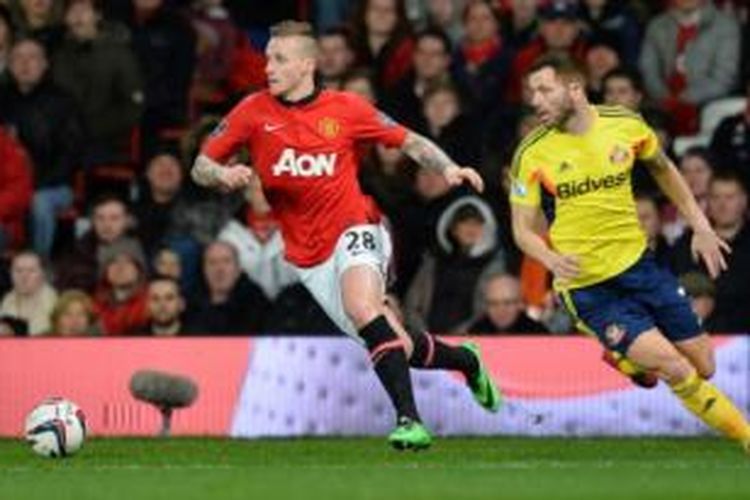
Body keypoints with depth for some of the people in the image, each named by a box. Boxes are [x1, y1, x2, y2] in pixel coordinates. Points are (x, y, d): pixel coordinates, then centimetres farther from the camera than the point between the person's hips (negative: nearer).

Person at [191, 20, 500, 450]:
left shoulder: (345, 109, -2)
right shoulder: (254, 113, 1)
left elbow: (410, 141, 7)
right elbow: (201, 166, 5)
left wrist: (448, 168, -11)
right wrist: (224, 176, -18)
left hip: (354, 229, -3)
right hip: (310, 258, 3)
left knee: (362, 306, -33)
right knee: (395, 345, 3)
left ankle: (409, 420, -36)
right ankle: (465, 361, 33)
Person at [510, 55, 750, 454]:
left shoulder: (625, 125, -4)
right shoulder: (532, 154, -11)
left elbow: (662, 169, 16)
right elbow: (524, 230, -5)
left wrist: (700, 226, 11)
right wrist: (552, 259, -26)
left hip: (638, 263, 4)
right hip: (587, 284, -4)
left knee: (703, 366, 4)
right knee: (674, 368, -16)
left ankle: (628, 360, 30)